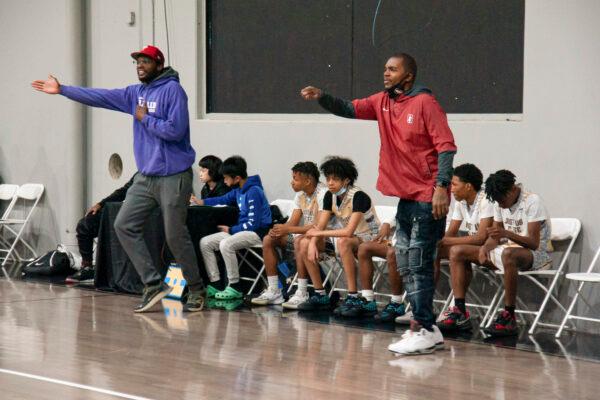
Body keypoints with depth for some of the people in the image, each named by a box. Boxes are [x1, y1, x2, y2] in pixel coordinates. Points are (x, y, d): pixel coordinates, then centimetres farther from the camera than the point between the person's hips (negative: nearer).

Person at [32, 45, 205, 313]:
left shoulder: (173, 90, -12)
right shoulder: (136, 93, 11)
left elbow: (175, 130, -22)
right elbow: (101, 97, 11)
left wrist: (145, 118, -11)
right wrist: (62, 90, 10)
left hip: (173, 177, -8)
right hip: (145, 177, 8)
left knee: (175, 236, -5)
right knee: (124, 226, 2)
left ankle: (196, 291, 13)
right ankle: (153, 285, 6)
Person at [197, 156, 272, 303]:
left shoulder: (253, 192, -18)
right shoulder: (238, 190, 10)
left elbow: (253, 224, -20)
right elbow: (223, 200, 31)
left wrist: (230, 230, -12)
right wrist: (200, 202, 26)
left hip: (258, 233, -10)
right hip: (243, 229, 10)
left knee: (226, 244, -35)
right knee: (205, 243, 3)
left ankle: (234, 288, -24)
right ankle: (216, 284, 2)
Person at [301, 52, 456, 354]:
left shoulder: (425, 103, -11)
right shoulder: (383, 102, 12)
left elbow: (446, 146, -14)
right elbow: (350, 109, 6)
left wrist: (442, 187, -23)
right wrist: (321, 98, -12)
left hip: (427, 198, -9)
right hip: (405, 196, 9)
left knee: (418, 264, -10)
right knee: (406, 264, 10)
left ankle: (424, 329, -7)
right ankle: (424, 326, 17)